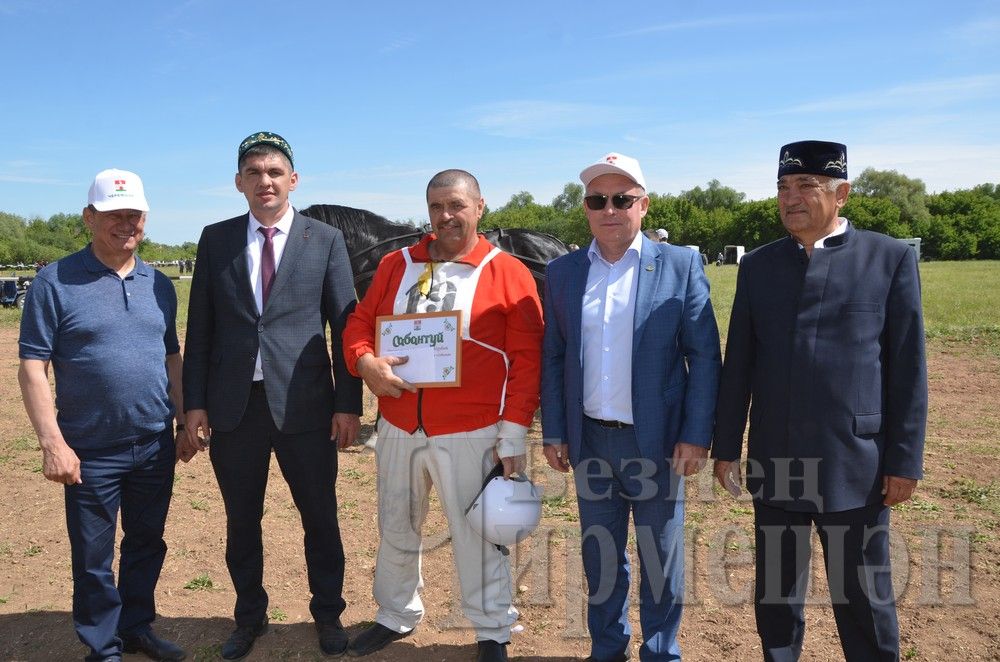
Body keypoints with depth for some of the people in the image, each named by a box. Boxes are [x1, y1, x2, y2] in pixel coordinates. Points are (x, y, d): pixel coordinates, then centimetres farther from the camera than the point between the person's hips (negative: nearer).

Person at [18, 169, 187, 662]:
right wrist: (52, 442, -15)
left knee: (147, 543, 17)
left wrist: (183, 422, 10)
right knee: (93, 558, 10)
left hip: (156, 445, 4)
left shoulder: (160, 284, 7)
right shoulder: (55, 282, -7)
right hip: (91, 451, -4)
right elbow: (33, 366, -9)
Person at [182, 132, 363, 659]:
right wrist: (195, 402, 1)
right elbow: (200, 329, 6)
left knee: (320, 517, 10)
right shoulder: (215, 239, 6)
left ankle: (328, 614, 32)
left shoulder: (325, 240, 1)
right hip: (233, 406, 2)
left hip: (304, 404, -1)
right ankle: (249, 617, 35)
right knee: (241, 521, 15)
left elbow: (345, 326, 0)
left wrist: (348, 403, -4)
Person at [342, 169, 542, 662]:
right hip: (397, 431, 4)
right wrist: (366, 362, -13)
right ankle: (397, 616, 41)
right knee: (395, 529, 19)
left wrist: (513, 435, -10)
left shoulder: (508, 273, -5)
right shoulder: (395, 265, 7)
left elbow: (526, 359, -7)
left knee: (477, 537, 8)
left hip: (471, 437, -4)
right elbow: (360, 323, 10)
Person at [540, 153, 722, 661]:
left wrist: (696, 435, -10)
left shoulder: (680, 265, -5)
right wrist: (554, 433, 3)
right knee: (599, 554, 16)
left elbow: (704, 356, -5)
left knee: (661, 557, 12)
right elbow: (552, 357, 6)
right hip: (590, 439, 3)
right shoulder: (562, 271, 3)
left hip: (657, 440, -2)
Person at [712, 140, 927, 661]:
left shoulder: (890, 258, -1)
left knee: (864, 598, 10)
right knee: (775, 593, 15)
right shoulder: (757, 266, 6)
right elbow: (738, 365, 7)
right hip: (773, 463, 3)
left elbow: (908, 368, -2)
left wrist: (906, 460, -4)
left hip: (855, 465, -2)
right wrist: (725, 448, 6)